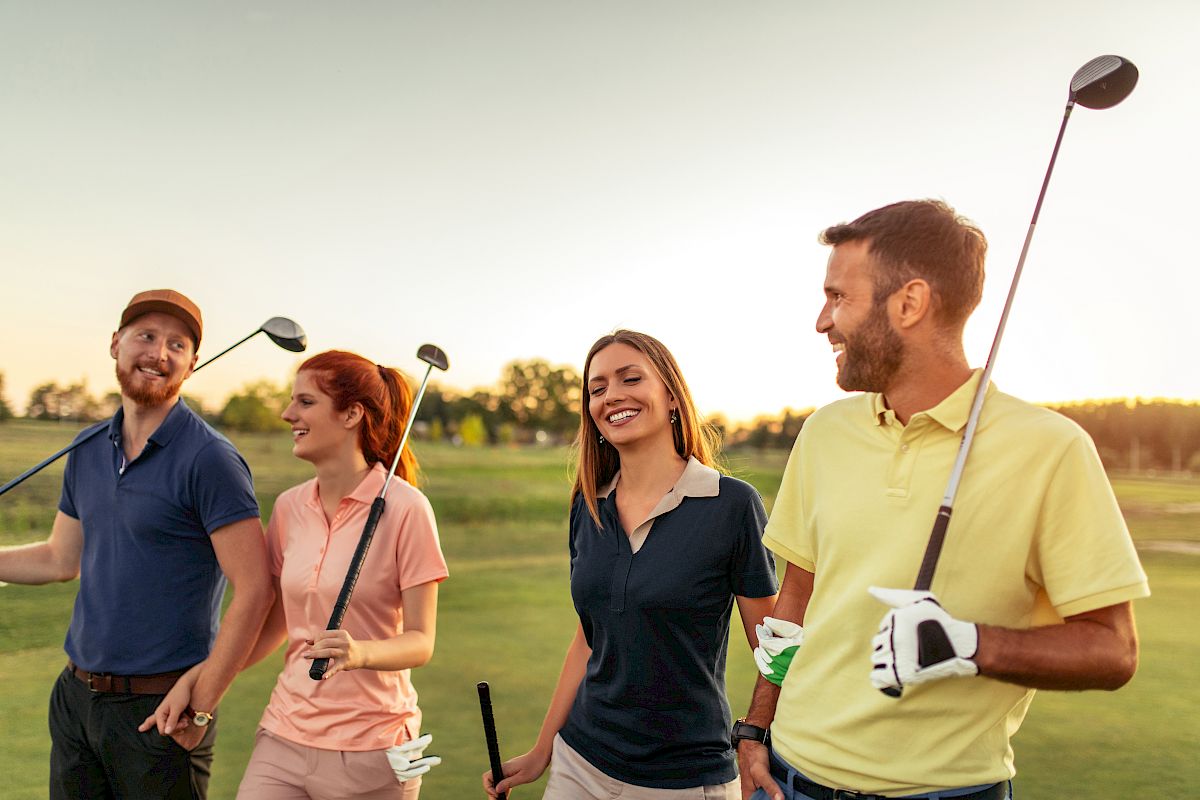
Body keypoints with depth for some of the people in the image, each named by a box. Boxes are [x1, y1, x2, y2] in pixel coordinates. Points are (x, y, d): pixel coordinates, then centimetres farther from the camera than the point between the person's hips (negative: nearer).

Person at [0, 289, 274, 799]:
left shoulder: (209, 459, -16)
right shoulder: (89, 450, 6)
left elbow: (254, 590, -19)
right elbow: (61, 559, 17)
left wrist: (200, 707, -17)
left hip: (158, 710, -6)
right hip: (74, 696, 7)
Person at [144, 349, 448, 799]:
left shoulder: (404, 507, -14)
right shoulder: (289, 507, 4)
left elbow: (420, 642, -12)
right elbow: (274, 626, 13)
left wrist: (360, 653, -30)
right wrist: (193, 678, 5)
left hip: (370, 747, -4)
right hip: (285, 736, 5)